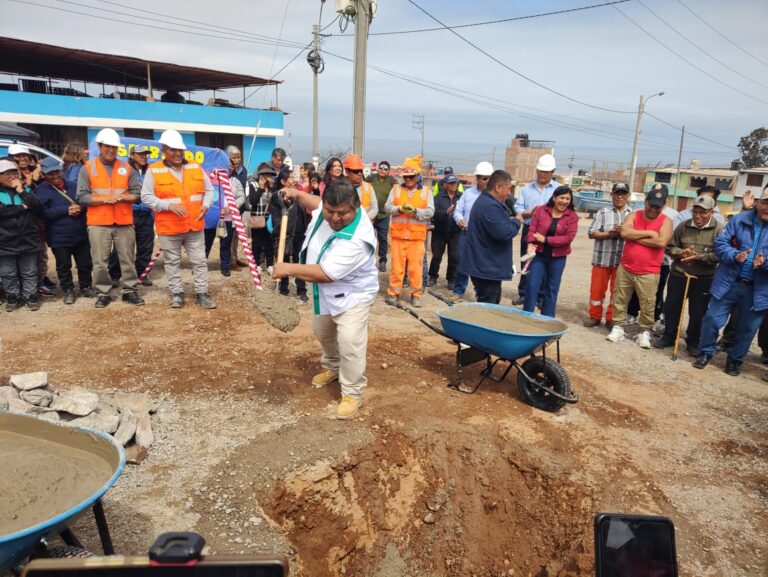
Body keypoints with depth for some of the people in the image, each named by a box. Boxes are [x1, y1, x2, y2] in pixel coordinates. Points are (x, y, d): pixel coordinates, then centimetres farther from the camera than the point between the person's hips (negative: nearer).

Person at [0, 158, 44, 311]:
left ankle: (31, 296, 20)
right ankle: (13, 297, 21)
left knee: (29, 272, 9)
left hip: (28, 240, 1)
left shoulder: (26, 189, 9)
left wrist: (22, 191, -9)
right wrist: (22, 207, -10)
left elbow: (38, 208, -6)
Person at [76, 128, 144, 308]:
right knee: (100, 261, 3)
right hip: (98, 224, -1)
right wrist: (104, 199, -15)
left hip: (124, 223, 2)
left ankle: (130, 290, 18)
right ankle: (103, 293, 14)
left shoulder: (127, 168, 9)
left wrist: (122, 197, -13)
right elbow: (82, 197, -3)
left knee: (128, 259, 7)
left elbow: (137, 193, 5)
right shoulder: (88, 168, 3)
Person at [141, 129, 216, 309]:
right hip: (169, 227, -3)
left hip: (195, 225, 3)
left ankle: (201, 293, 13)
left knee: (199, 261, 5)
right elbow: (146, 196, -8)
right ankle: (177, 293, 20)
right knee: (173, 262, 8)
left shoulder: (195, 168, 7)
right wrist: (169, 205, -20)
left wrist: (206, 205, -6)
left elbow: (209, 190, 14)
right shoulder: (154, 171, -5)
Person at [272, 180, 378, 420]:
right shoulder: (328, 209, -16)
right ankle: (332, 367, 54)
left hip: (352, 295, -8)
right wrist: (298, 195, -6)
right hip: (325, 293, 8)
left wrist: (288, 269, -30)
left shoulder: (356, 240, -39)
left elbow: (325, 274, -38)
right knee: (322, 333, 26)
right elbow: (316, 204, 13)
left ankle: (352, 394, -1)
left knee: (349, 343, -20)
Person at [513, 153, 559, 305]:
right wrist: (529, 213, -17)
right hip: (529, 230, 3)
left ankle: (541, 297, 13)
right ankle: (523, 294, 21)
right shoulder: (527, 188, 9)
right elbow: (517, 208, 2)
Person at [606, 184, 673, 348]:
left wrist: (635, 237, -13)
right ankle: (618, 328, 20)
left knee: (647, 306, 3)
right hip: (625, 268, 2)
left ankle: (645, 333, 16)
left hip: (649, 273, -2)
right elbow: (624, 232, -15)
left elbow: (661, 242, -19)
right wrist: (648, 233, -14)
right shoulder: (633, 215, 3)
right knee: (619, 300, 9)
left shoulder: (666, 221, -2)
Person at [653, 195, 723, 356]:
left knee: (698, 312, 8)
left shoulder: (719, 229, -8)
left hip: (703, 279, -3)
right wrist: (681, 253, -14)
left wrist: (698, 256, -23)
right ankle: (668, 336, 28)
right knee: (671, 307, 11)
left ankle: (693, 342, 24)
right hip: (678, 274, 3)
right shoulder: (683, 226, 2)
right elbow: (670, 246, 5)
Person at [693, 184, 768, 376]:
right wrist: (734, 255, -20)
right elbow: (720, 243, -1)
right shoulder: (739, 220, 0)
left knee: (747, 329, 12)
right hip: (728, 283, 0)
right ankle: (706, 352, 25)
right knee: (712, 319, 4)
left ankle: (735, 359, 32)